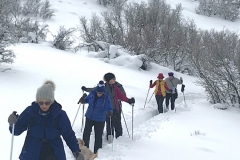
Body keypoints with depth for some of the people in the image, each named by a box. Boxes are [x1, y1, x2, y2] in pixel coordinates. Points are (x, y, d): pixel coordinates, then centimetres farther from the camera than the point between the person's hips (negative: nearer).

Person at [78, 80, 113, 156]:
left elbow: (109, 107, -17)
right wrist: (83, 100, -13)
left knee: (98, 135, 6)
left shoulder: (106, 97, -18)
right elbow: (87, 100, 8)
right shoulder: (92, 93, -9)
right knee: (86, 133, 11)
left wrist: (109, 112, -38)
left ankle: (96, 151, 22)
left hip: (100, 120, -3)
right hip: (89, 117, 3)